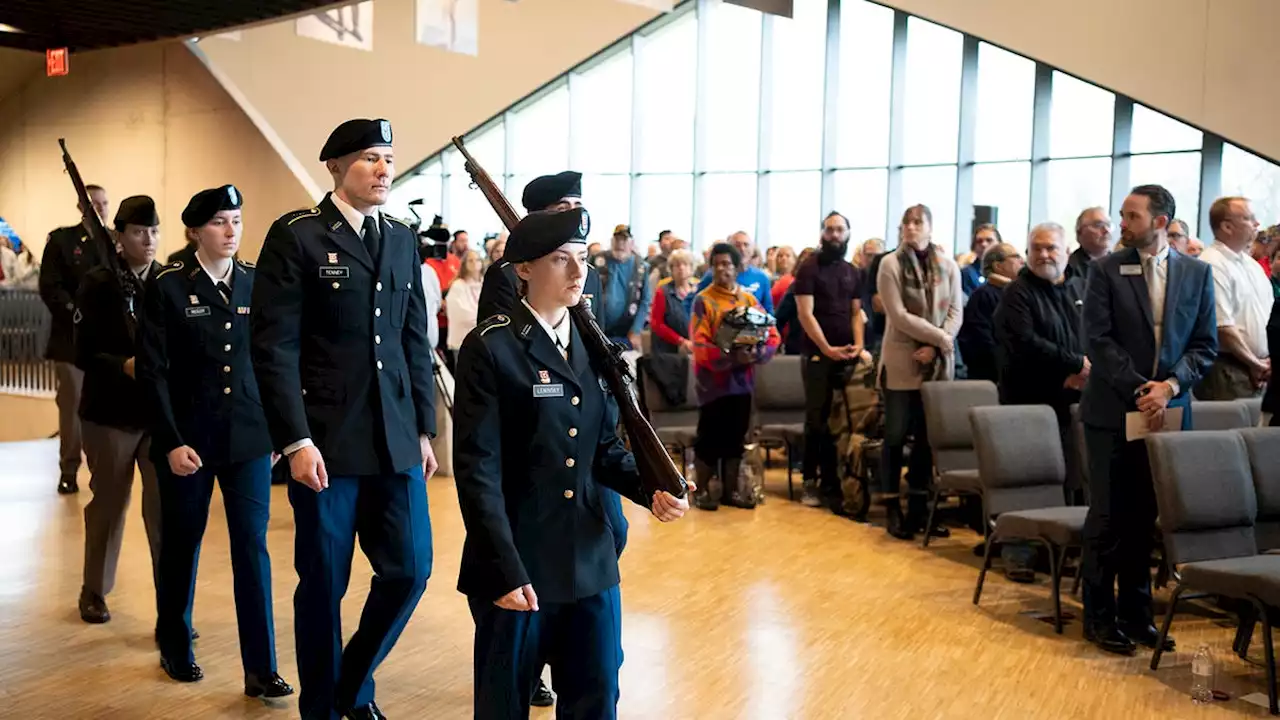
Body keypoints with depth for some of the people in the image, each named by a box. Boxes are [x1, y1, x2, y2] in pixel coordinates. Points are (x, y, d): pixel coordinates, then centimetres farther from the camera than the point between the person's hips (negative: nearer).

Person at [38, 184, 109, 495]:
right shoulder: (61, 240, 2)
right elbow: (50, 287, -5)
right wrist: (78, 314, -17)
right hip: (72, 337, -2)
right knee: (72, 405, 2)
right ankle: (68, 471, 10)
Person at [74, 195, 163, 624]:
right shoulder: (99, 284, -4)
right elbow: (84, 352, -8)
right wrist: (125, 366, -23)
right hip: (111, 412, -1)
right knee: (108, 505, 14)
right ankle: (94, 593, 33)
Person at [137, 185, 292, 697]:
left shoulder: (255, 283, 3)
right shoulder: (168, 286, -5)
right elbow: (154, 371, -8)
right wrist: (171, 441, -13)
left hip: (249, 437, 2)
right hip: (187, 437, -2)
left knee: (253, 546, -2)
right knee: (182, 543, 13)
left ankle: (260, 669, 3)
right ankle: (175, 648, 33)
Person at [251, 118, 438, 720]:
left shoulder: (402, 239, 11)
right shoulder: (296, 236, -6)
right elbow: (273, 346, -11)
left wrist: (423, 429, 11)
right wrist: (296, 441, -16)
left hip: (396, 440, 5)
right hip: (325, 442, -5)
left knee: (410, 571, 5)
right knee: (324, 582, 7)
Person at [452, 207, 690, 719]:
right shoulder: (490, 348, -10)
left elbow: (605, 448, 11)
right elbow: (477, 471, -14)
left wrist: (652, 490, -8)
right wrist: (505, 571, -18)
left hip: (591, 562, 5)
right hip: (517, 565, -5)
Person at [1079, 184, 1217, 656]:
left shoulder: (1196, 273, 6)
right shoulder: (1106, 270, -2)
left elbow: (1205, 344, 4)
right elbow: (1098, 341, -8)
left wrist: (1170, 385, -12)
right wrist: (1140, 390, -15)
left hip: (1168, 412, 2)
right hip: (1113, 410, -2)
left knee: (1147, 519, 9)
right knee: (1108, 519, 3)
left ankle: (1136, 613, 21)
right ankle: (1100, 617, 13)